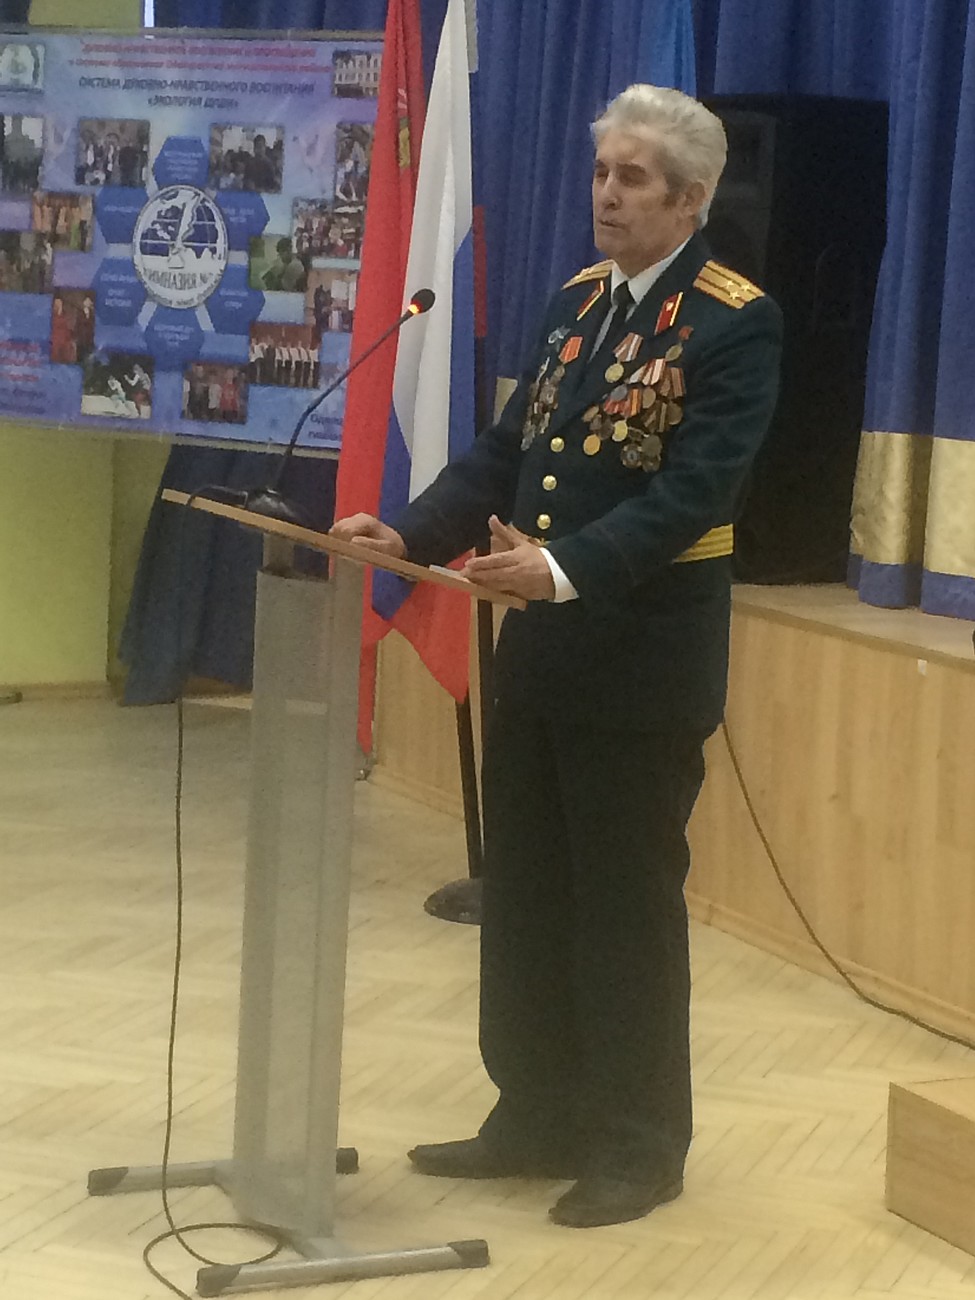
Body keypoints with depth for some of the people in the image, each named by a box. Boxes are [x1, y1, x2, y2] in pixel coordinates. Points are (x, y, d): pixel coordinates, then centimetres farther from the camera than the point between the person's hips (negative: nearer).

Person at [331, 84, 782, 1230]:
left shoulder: (735, 324, -12)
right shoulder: (576, 300, 11)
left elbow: (695, 489, -22)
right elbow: (506, 451, 10)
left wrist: (566, 566, -34)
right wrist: (410, 534, -6)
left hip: (643, 656, -7)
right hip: (540, 644, 7)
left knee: (627, 908, 3)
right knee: (524, 898, 14)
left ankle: (638, 1148, 17)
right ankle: (536, 1120, 27)